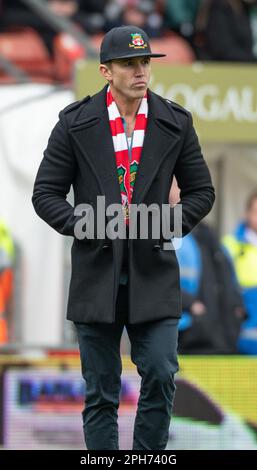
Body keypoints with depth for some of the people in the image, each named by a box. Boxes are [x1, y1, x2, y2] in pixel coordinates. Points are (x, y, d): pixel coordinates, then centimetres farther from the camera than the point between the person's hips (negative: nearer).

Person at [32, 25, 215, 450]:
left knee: (160, 378, -9)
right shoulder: (75, 123, 0)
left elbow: (201, 191, 11)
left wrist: (169, 226, -4)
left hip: (154, 272, 1)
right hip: (97, 271, -1)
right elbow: (46, 193, 4)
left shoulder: (175, 123, 4)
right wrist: (83, 226, -10)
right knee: (101, 393, 4)